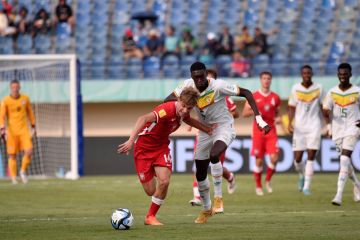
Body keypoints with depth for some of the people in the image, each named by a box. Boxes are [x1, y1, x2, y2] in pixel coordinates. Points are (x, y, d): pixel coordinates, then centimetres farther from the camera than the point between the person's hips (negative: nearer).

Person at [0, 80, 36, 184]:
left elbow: (30, 113, 17)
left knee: (28, 151, -13)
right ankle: (13, 178, 9)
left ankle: (23, 171, 11)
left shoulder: (25, 99, 6)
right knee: (12, 155, -1)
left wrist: (33, 126, 19)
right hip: (12, 131, -2)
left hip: (24, 130, 2)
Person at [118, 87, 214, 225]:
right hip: (143, 147, -5)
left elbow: (188, 120, 23)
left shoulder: (182, 113, -6)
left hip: (161, 147, 5)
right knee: (151, 191, -5)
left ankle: (151, 217, 3)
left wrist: (207, 129, 15)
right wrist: (131, 141, -56)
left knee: (164, 181, -17)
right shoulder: (168, 109, -30)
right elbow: (144, 119, -45)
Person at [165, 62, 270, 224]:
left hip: (224, 127, -5)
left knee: (213, 155, -36)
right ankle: (206, 209, 33)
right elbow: (168, 100, -6)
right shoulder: (188, 85, -10)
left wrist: (258, 118, -24)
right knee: (200, 174, 9)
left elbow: (246, 93, -17)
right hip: (205, 131, 5)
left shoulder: (218, 86, -23)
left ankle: (218, 197, -19)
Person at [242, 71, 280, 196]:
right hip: (258, 131, -2)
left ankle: (268, 181, 12)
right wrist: (254, 111, -17)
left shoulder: (275, 97, 7)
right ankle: (258, 186, 13)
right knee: (259, 160, 0)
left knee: (274, 158, -12)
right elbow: (244, 113, 2)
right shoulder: (253, 96, 0)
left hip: (271, 131, 2)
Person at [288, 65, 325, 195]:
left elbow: (323, 107, 9)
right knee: (297, 158, -1)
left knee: (311, 156, -10)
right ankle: (302, 175, 31)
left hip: (314, 127, -1)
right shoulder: (296, 89, 2)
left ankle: (306, 186, -6)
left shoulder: (318, 88, 2)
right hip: (299, 127, 1)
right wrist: (290, 123, -8)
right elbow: (291, 108, 6)